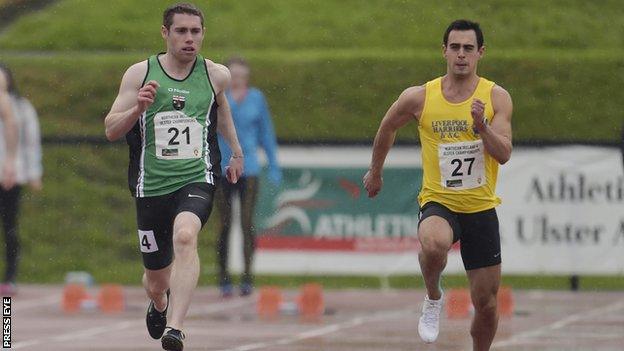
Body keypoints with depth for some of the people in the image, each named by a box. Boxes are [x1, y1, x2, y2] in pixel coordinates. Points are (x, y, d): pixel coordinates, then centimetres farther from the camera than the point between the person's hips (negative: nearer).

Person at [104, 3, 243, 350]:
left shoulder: (215, 75, 2)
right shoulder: (140, 73, -3)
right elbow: (111, 130, -4)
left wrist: (236, 151, 33)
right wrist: (138, 108, -22)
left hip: (197, 178, -1)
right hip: (152, 185, 1)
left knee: (185, 235, -34)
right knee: (157, 281, 12)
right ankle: (159, 304, 51)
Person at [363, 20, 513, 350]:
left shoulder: (496, 97, -5)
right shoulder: (418, 98, -5)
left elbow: (504, 155, -13)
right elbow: (387, 128, 15)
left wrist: (482, 126, -30)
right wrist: (375, 171, 26)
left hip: (481, 209, 1)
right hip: (438, 202, -1)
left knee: (486, 304, 5)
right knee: (433, 244, -37)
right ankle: (433, 298, -6)